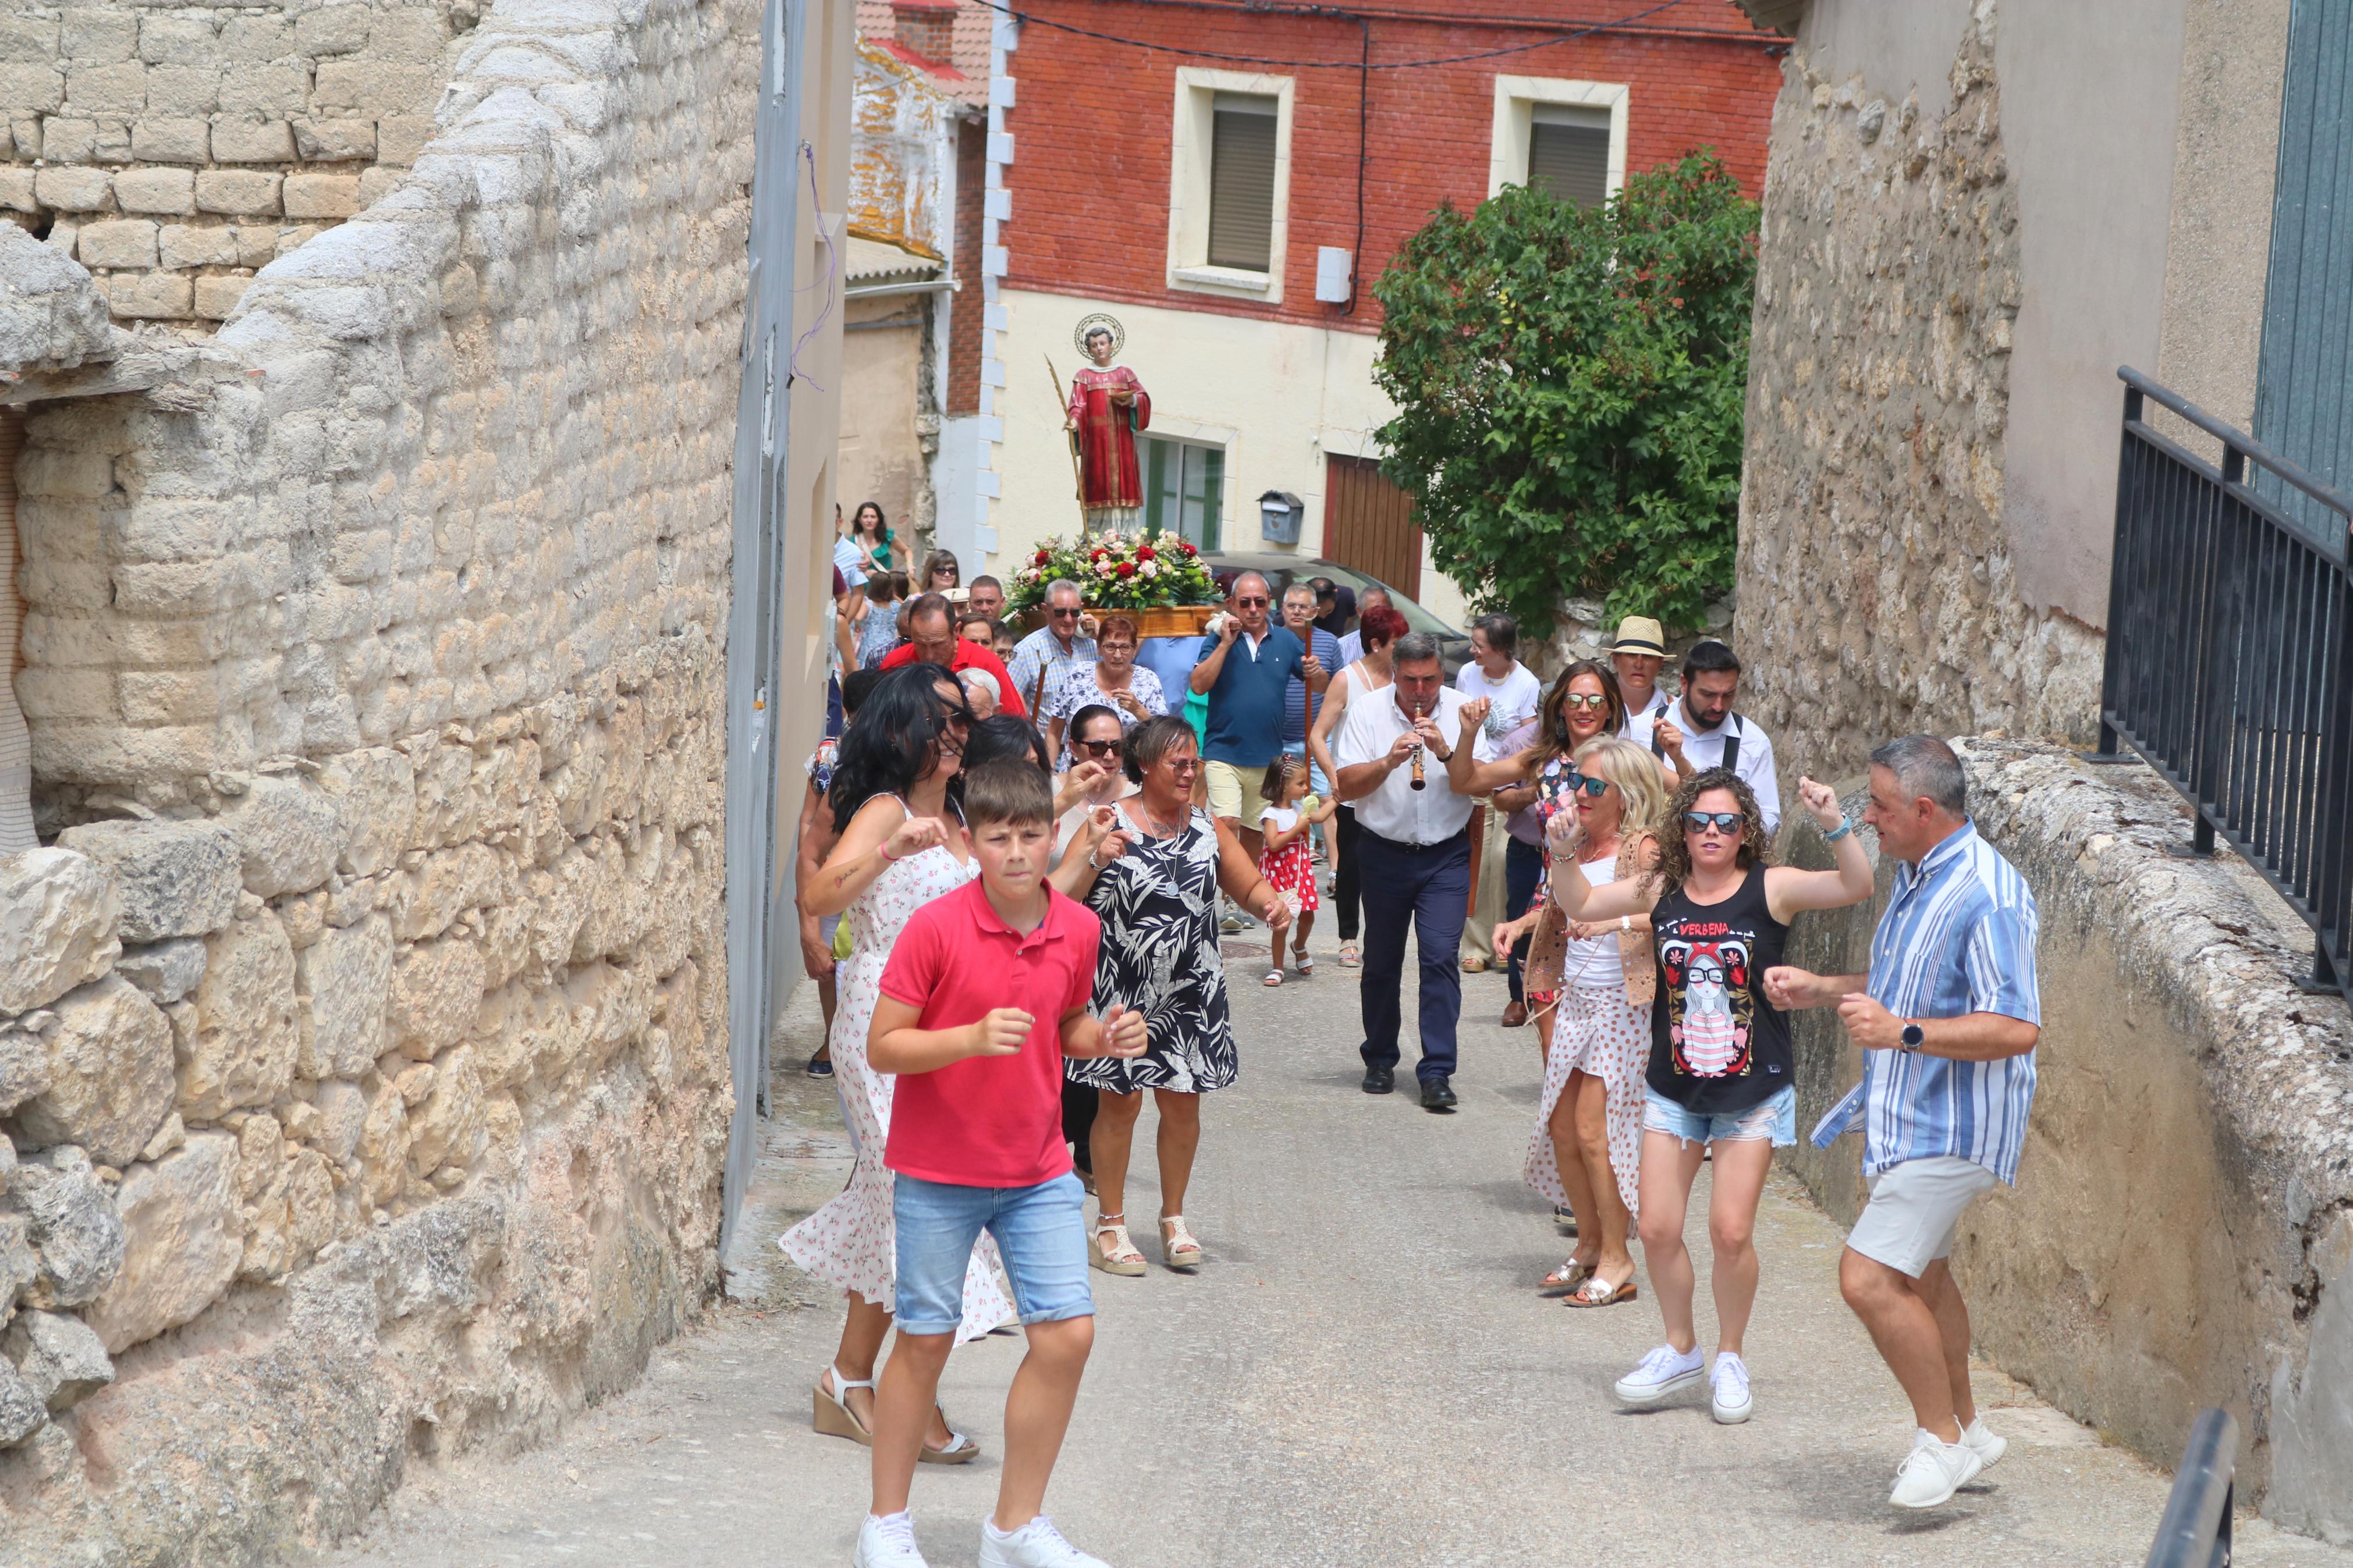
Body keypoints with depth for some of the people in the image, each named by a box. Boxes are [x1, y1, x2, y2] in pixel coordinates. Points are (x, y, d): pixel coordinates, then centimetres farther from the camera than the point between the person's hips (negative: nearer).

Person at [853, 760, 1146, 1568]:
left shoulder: (1078, 930, -2)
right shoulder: (935, 927, -16)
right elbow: (882, 1047, -14)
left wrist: (1104, 1037, -6)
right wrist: (974, 1037, -28)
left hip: (1038, 1173, 4)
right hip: (938, 1174, -4)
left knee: (1067, 1335, -1)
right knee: (926, 1342, 5)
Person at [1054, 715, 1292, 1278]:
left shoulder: (1207, 827, 8)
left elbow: (1248, 883, 14)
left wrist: (1271, 904, -8)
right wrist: (1093, 854, -27)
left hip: (1190, 995, 4)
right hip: (1122, 992, -4)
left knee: (1183, 1103, 8)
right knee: (1120, 1101, 1)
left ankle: (1174, 1218, 24)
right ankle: (1110, 1224, 14)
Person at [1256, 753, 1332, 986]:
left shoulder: (1299, 809, 8)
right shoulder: (1271, 814, -15)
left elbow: (1320, 816, 19)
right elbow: (1274, 843, -23)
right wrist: (1298, 828, -21)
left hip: (1301, 867, 7)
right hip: (1279, 871, -7)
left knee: (1307, 916, 8)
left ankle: (1299, 947, 39)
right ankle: (1277, 968, 7)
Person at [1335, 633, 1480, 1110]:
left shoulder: (1461, 713, -2)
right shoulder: (1365, 712, -3)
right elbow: (1346, 786, -8)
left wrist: (1445, 751, -24)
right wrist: (1390, 761, -23)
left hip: (1446, 855, -1)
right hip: (1384, 852, 1)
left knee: (1441, 956, -12)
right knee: (1381, 962, 9)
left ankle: (1437, 1072, -11)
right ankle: (1380, 1060, 27)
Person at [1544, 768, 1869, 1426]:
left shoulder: (1771, 888, -8)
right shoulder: (1661, 891, 1)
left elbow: (1856, 888, -19)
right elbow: (1579, 904, 8)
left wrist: (1835, 826, -34)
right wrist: (1564, 850, -10)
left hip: (1752, 1094, -3)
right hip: (1673, 1091, 3)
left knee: (1731, 1231, -7)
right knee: (1658, 1228, 1)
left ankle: (1730, 1360, 14)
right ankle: (1680, 1351, 24)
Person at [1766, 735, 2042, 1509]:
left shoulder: (1986, 896, -24)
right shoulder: (1917, 875, 9)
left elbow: (2018, 1028, -29)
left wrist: (1902, 1032, -33)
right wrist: (1821, 989, 12)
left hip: (1951, 1128, -11)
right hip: (1909, 1115, 11)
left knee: (1870, 1278, -16)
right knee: (1919, 1274, 23)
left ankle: (1943, 1440, 0)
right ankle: (1965, 1429, 40)